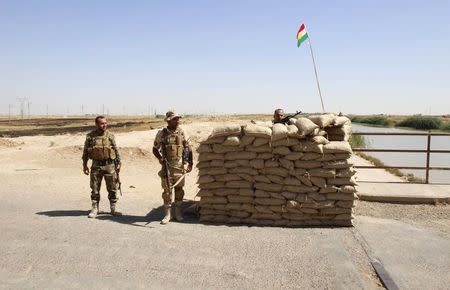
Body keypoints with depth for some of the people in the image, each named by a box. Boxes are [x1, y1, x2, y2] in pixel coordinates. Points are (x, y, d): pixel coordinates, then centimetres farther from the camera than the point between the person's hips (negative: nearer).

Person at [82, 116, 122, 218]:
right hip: (96, 166, 0)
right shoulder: (90, 136, 1)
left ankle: (113, 209, 16)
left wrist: (119, 163, 2)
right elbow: (85, 151, 7)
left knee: (112, 189, 5)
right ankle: (95, 209, 18)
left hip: (109, 165, 0)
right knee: (95, 189, 6)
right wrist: (85, 165, 5)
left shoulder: (110, 135, 2)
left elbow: (116, 150, 5)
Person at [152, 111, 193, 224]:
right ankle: (167, 214, 9)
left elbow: (189, 148, 8)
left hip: (180, 166, 1)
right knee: (167, 190, 0)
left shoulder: (182, 133, 2)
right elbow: (155, 149, 8)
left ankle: (178, 213, 21)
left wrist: (190, 163, 4)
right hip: (167, 166, -1)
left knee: (179, 189, 8)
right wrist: (160, 158, -10)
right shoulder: (161, 134, -1)